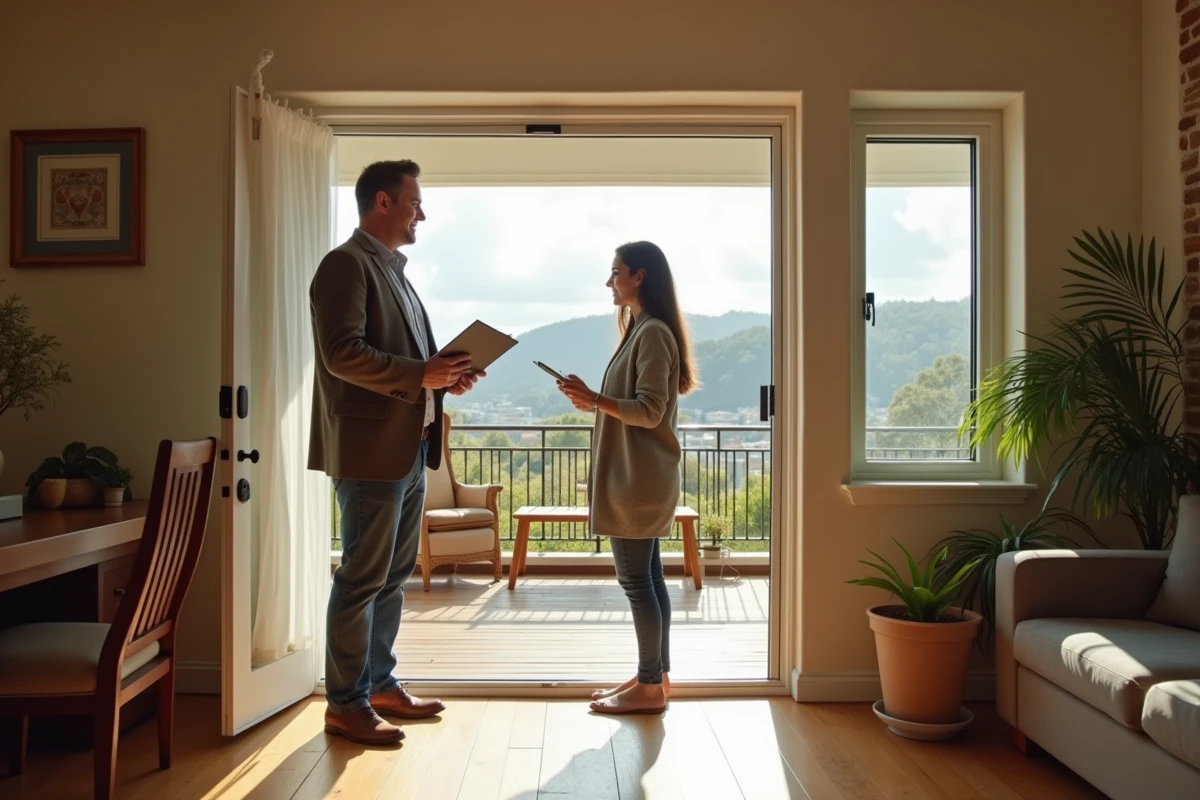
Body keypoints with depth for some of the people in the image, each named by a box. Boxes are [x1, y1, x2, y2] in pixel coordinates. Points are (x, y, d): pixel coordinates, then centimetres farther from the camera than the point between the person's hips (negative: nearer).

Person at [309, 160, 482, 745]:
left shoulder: (393, 270, 19)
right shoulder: (347, 264, -10)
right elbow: (343, 353, -21)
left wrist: (443, 377, 5)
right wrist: (420, 374, -21)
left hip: (409, 449, 10)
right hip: (371, 450, -9)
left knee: (393, 575, 15)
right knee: (363, 578, -1)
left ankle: (380, 685, 27)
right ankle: (345, 704, 10)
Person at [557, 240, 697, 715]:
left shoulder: (653, 333, -14)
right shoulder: (642, 330, 17)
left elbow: (650, 411, -20)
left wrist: (595, 399, -28)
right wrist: (594, 403, 9)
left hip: (640, 479, -10)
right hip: (637, 477, 10)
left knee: (636, 579, -3)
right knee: (647, 577, 14)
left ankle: (650, 687, 8)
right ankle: (656, 676, 23)